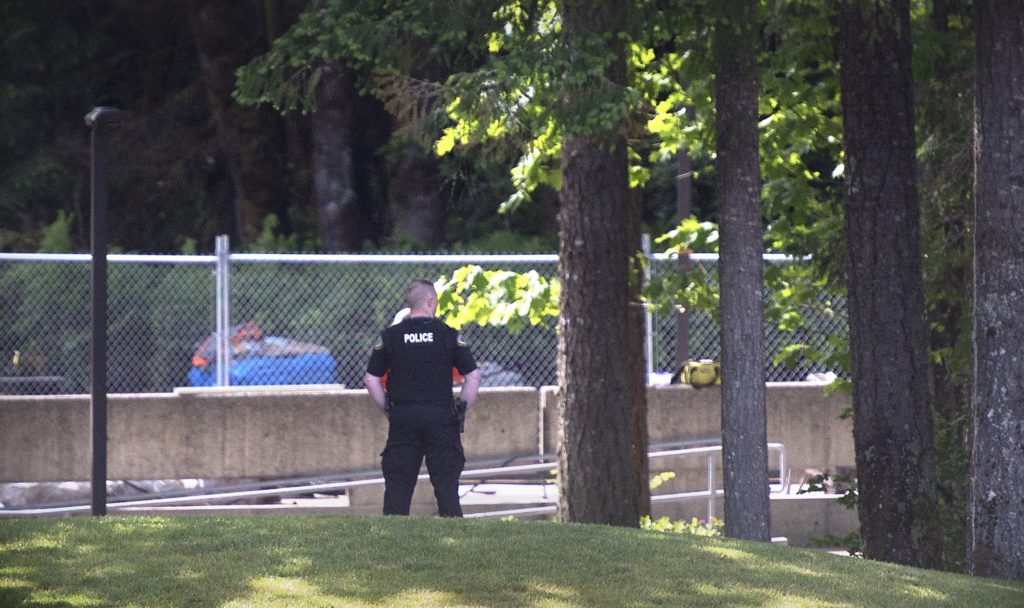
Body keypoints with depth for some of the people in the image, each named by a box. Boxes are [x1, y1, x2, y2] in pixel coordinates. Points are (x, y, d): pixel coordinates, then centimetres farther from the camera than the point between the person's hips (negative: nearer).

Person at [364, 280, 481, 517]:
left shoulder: (390, 336, 2)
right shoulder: (448, 335, -2)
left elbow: (370, 378, 4)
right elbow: (473, 376, -3)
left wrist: (387, 409, 13)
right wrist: (461, 410, 7)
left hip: (402, 416, 1)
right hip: (440, 415, -1)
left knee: (397, 483, 4)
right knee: (446, 482, 3)